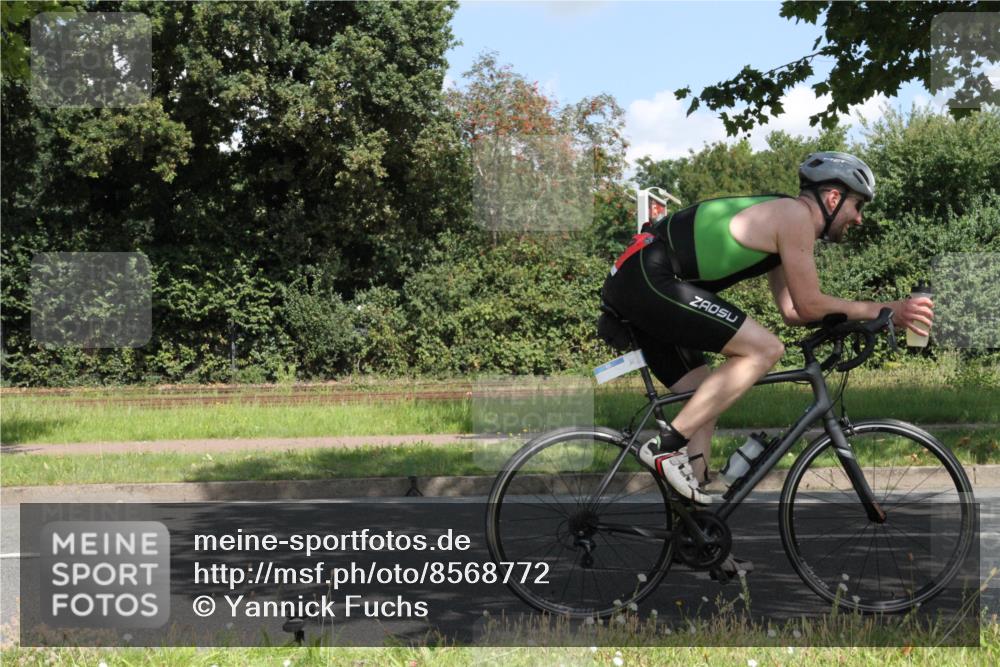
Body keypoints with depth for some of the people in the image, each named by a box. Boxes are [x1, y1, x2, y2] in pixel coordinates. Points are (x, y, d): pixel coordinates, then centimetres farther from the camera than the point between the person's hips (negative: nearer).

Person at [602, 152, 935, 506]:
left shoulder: (780, 218, 22)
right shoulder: (795, 215, -8)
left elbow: (792, 311, 22)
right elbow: (809, 306, -8)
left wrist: (873, 312, 18)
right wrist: (883, 310, 1)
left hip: (632, 283, 11)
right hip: (649, 279, -11)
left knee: (704, 402, 14)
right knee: (764, 349, -14)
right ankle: (666, 445, -13)